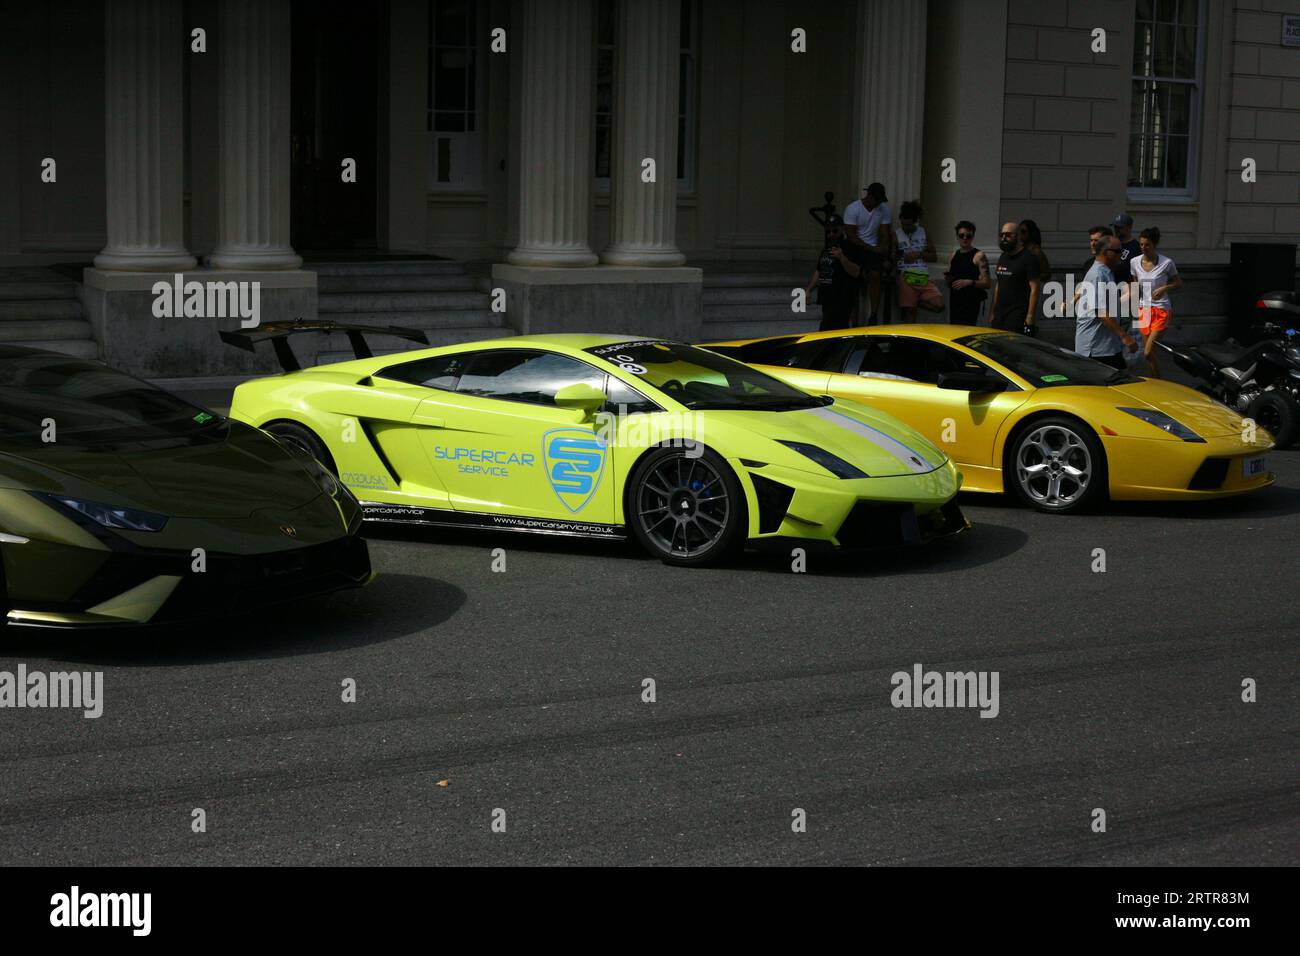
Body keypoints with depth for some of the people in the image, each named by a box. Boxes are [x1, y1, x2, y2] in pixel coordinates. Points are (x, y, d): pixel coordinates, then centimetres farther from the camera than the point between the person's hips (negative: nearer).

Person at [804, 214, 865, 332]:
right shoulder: (826, 248, 23)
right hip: (827, 300, 8)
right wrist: (808, 289, 19)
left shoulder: (851, 247, -4)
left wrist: (841, 257, -28)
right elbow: (819, 272, 30)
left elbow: (855, 272, -15)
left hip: (842, 301, -8)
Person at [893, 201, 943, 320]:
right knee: (909, 311, -12)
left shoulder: (923, 232, 17)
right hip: (906, 276, -3)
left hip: (924, 276, 3)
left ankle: (917, 301, 9)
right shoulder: (896, 234, 9)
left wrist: (920, 254, -1)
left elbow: (934, 257, 15)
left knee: (939, 305, -15)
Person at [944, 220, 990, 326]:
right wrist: (948, 279, 2)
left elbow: (987, 283, -10)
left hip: (971, 302, -7)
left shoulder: (979, 256, -4)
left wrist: (970, 282, -23)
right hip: (955, 301, 7)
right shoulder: (954, 255, 16)